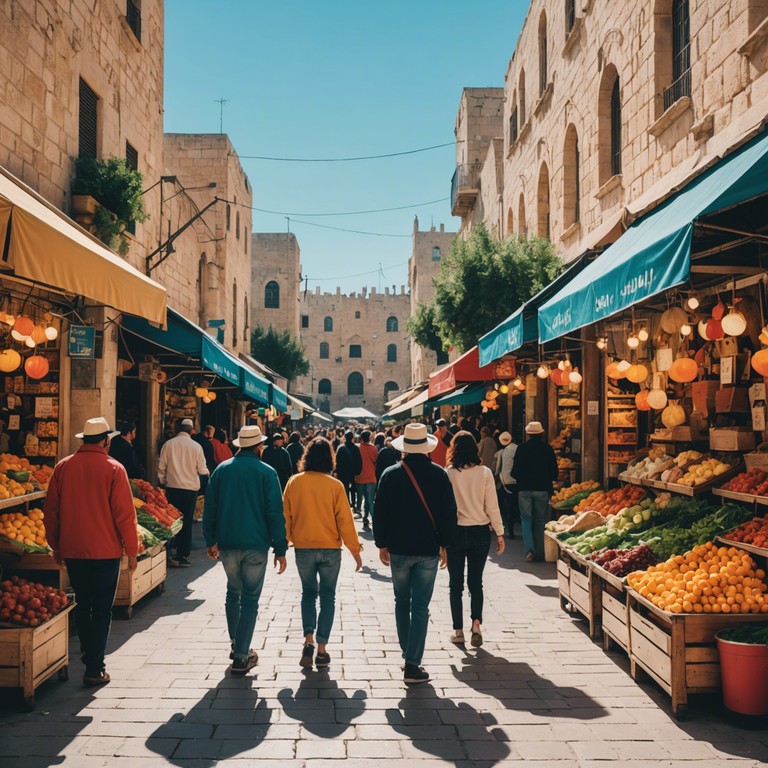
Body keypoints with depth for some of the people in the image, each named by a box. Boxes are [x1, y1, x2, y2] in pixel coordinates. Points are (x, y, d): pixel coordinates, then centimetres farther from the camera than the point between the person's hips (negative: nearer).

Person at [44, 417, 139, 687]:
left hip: (72, 550, 4)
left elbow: (50, 511, 5)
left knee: (82, 603, 20)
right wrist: (131, 550, -2)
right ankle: (95, 668, 4)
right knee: (102, 608, 4)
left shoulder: (63, 466, 0)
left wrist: (56, 546, 17)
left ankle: (88, 652, 34)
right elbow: (125, 513, -11)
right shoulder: (113, 469, -11)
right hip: (105, 550, -4)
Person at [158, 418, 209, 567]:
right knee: (187, 521, 5)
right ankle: (183, 556, 6)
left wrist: (162, 483, 17)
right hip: (191, 488, -1)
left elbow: (161, 467, 2)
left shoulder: (168, 444, -2)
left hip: (172, 486, 2)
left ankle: (171, 553, 11)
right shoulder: (196, 446, -7)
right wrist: (207, 472, 20)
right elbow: (202, 469, -3)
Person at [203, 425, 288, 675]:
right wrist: (280, 550, -3)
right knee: (250, 599, 3)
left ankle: (236, 645, 27)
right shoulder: (267, 473, -6)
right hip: (256, 544, -3)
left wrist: (211, 541, 16)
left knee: (233, 592, 21)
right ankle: (241, 656, 3)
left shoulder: (222, 469, 4)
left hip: (227, 543, 4)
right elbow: (275, 514, -7)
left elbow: (209, 508, 7)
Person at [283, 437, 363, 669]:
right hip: (330, 548, -1)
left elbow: (286, 515, 2)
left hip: (303, 548, 1)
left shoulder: (294, 482, -4)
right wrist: (355, 549, 1)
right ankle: (322, 649, 7)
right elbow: (344, 520, -7)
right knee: (327, 596, 11)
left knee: (308, 592, 18)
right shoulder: (335, 485, -9)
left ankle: (308, 639, 1)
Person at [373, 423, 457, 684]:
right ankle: (412, 665, -1)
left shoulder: (390, 475, -4)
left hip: (399, 549, 1)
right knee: (420, 607, 1)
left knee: (402, 603, 17)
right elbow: (449, 513, -1)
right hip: (428, 550, -1)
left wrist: (381, 544, 10)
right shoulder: (439, 474, -4)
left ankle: (409, 655, 25)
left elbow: (380, 513, -1)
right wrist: (444, 544, 9)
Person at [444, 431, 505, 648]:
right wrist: (500, 534, 5)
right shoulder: (485, 472, -4)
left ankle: (458, 631, 14)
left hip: (455, 532, -1)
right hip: (480, 532, 2)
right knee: (476, 582, 14)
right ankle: (476, 624, -3)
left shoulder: (448, 474, -9)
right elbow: (492, 506, -3)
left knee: (456, 584, 11)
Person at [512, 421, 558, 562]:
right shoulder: (548, 449, -1)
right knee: (540, 520, 9)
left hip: (525, 488, -1)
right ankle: (540, 553, 10)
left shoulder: (522, 448, -6)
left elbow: (515, 472, -6)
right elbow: (554, 471, 2)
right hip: (543, 489, 1)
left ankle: (529, 549, -9)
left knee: (526, 519, 6)